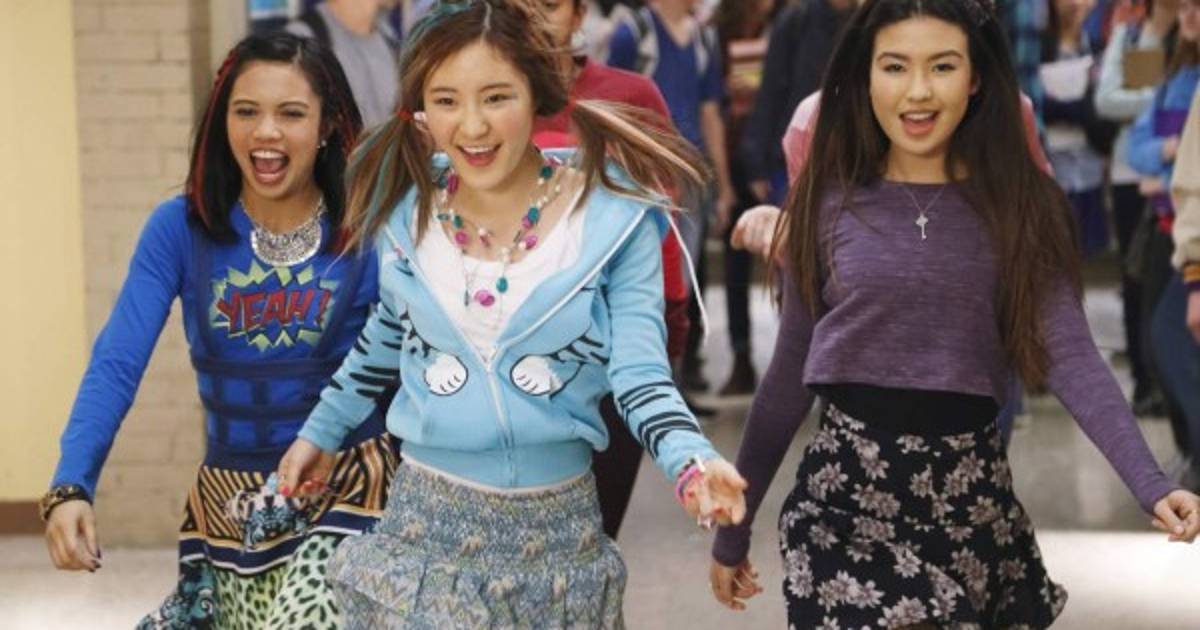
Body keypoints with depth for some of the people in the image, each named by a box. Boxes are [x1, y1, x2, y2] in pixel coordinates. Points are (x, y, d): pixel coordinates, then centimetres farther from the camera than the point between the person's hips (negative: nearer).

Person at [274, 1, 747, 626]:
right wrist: (320, 432, 23)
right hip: (425, 526, 1)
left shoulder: (615, 215, -10)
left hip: (559, 533, -1)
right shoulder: (405, 208, -1)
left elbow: (641, 375, -13)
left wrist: (692, 462, -31)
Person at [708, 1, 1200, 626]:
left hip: (972, 495, 1)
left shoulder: (1022, 206, -1)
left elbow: (1070, 357, -11)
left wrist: (1150, 484, -25)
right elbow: (790, 374, 7)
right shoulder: (830, 201, 0)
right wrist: (734, 525, 9)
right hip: (847, 493, -1)